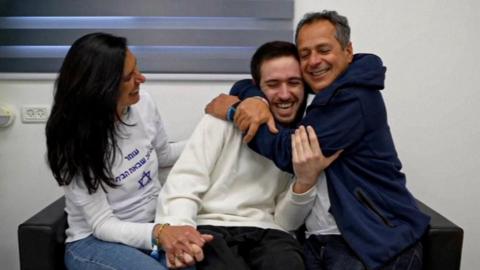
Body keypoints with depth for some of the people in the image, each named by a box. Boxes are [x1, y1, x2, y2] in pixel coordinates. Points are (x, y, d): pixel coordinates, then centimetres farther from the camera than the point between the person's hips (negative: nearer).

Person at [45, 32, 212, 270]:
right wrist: (158, 233, -39)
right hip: (95, 241, -4)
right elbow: (102, 225, -21)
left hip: (156, 221, 4)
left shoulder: (143, 104, -8)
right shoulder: (72, 143, -20)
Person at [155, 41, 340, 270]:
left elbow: (284, 223, 6)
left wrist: (306, 181, -13)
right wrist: (178, 232, -27)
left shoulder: (307, 140, 10)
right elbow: (182, 184, -7)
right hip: (209, 227, -2)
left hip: (264, 232, 2)